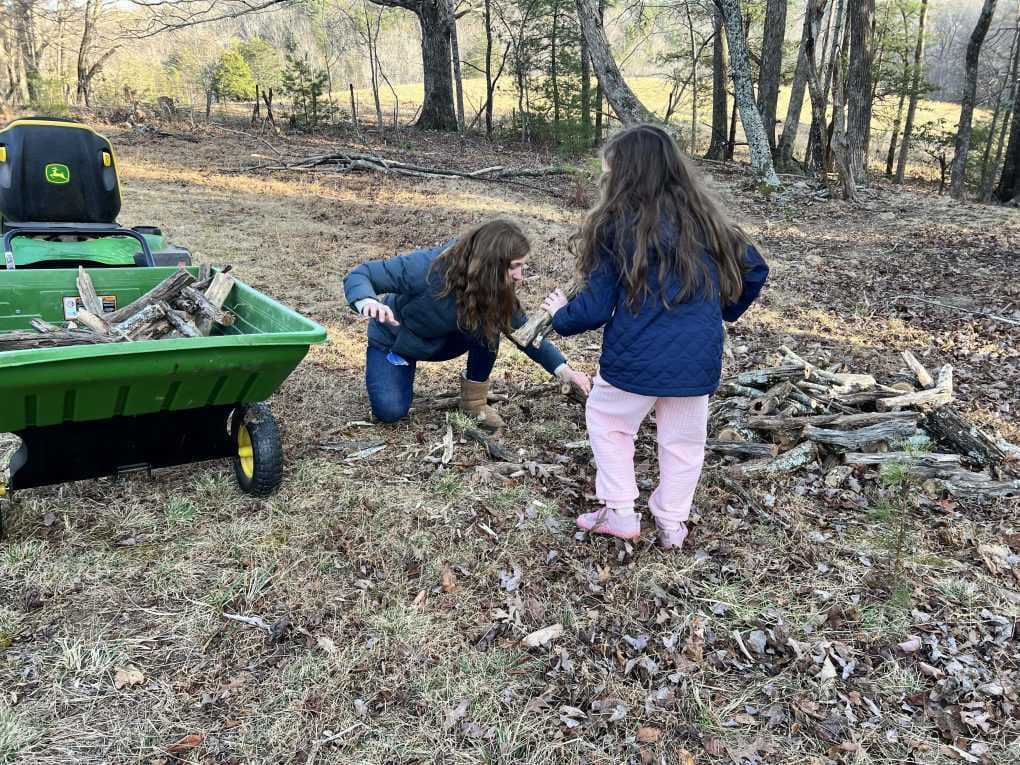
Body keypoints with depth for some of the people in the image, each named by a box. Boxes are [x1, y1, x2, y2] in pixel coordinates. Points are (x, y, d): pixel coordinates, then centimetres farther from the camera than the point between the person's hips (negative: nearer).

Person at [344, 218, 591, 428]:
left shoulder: (497, 290, -22)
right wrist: (369, 302, -56)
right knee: (391, 411, -23)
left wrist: (565, 371, -26)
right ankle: (401, 371, 12)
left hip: (439, 342, 3)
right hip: (393, 340, -3)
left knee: (488, 326, -26)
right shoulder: (426, 267, -39)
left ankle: (474, 401, -7)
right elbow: (358, 276, -32)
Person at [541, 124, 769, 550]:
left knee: (606, 422, 22)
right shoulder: (703, 218, 5)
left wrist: (561, 315, 10)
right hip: (698, 359, 4)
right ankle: (672, 524, 30)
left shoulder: (615, 225, -10)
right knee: (683, 439, 21)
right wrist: (722, 313, 25)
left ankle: (620, 513, 22)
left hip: (635, 359, -4)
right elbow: (754, 270, 12)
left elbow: (596, 307, -10)